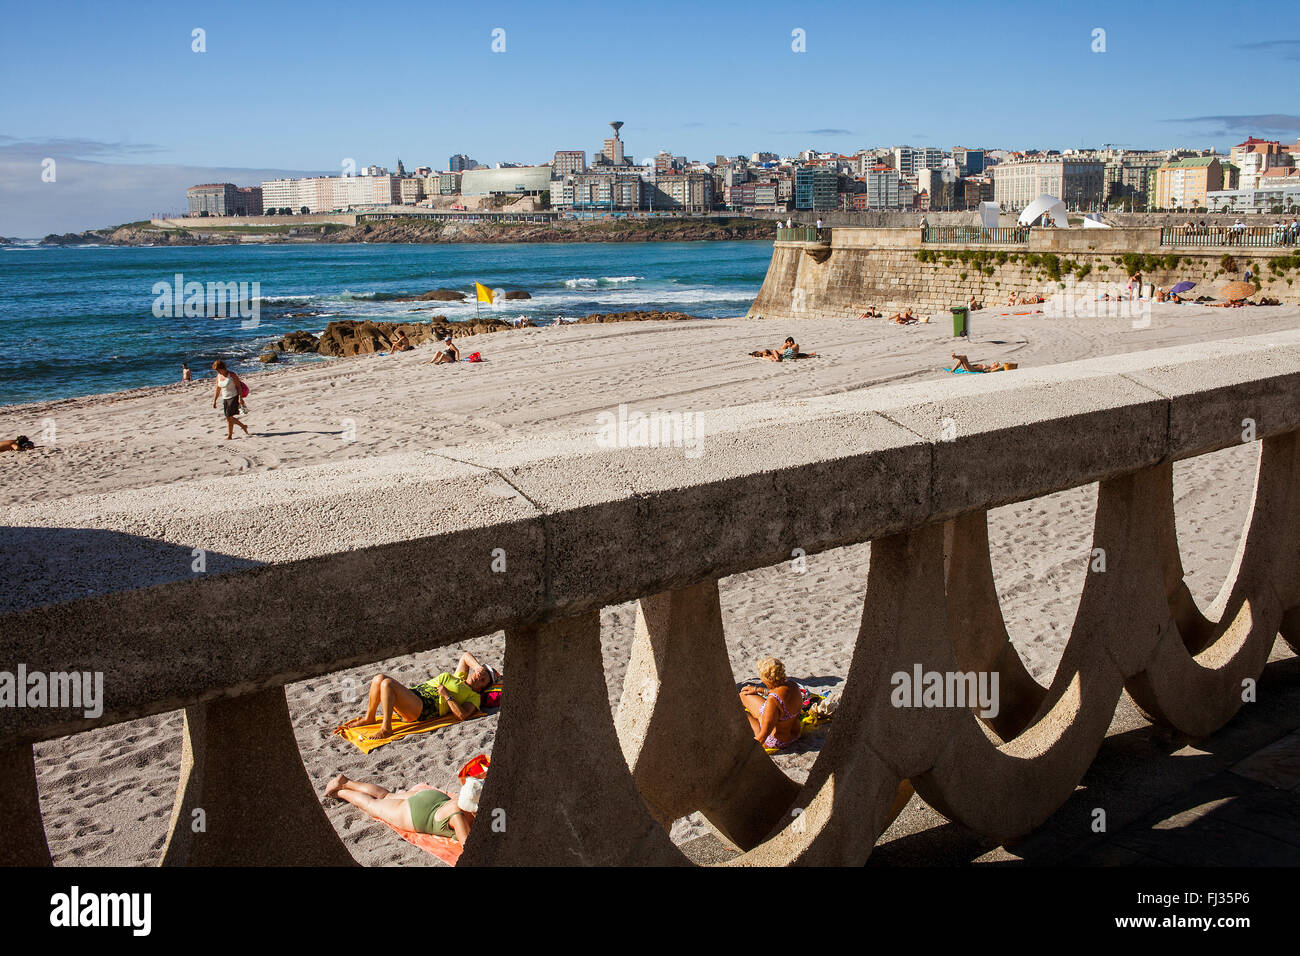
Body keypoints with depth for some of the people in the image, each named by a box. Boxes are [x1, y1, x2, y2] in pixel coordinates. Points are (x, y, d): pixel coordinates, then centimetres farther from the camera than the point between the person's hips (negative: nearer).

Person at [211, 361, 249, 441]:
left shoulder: (232, 375, -12)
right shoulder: (218, 376, 7)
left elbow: (238, 386, -10)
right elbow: (217, 390, 13)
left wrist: (240, 398, -17)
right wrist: (214, 401, 11)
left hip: (233, 397, -7)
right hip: (224, 399, 7)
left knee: (229, 417, -11)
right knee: (228, 417, 6)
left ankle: (229, 435, 1)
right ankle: (243, 426, 25)